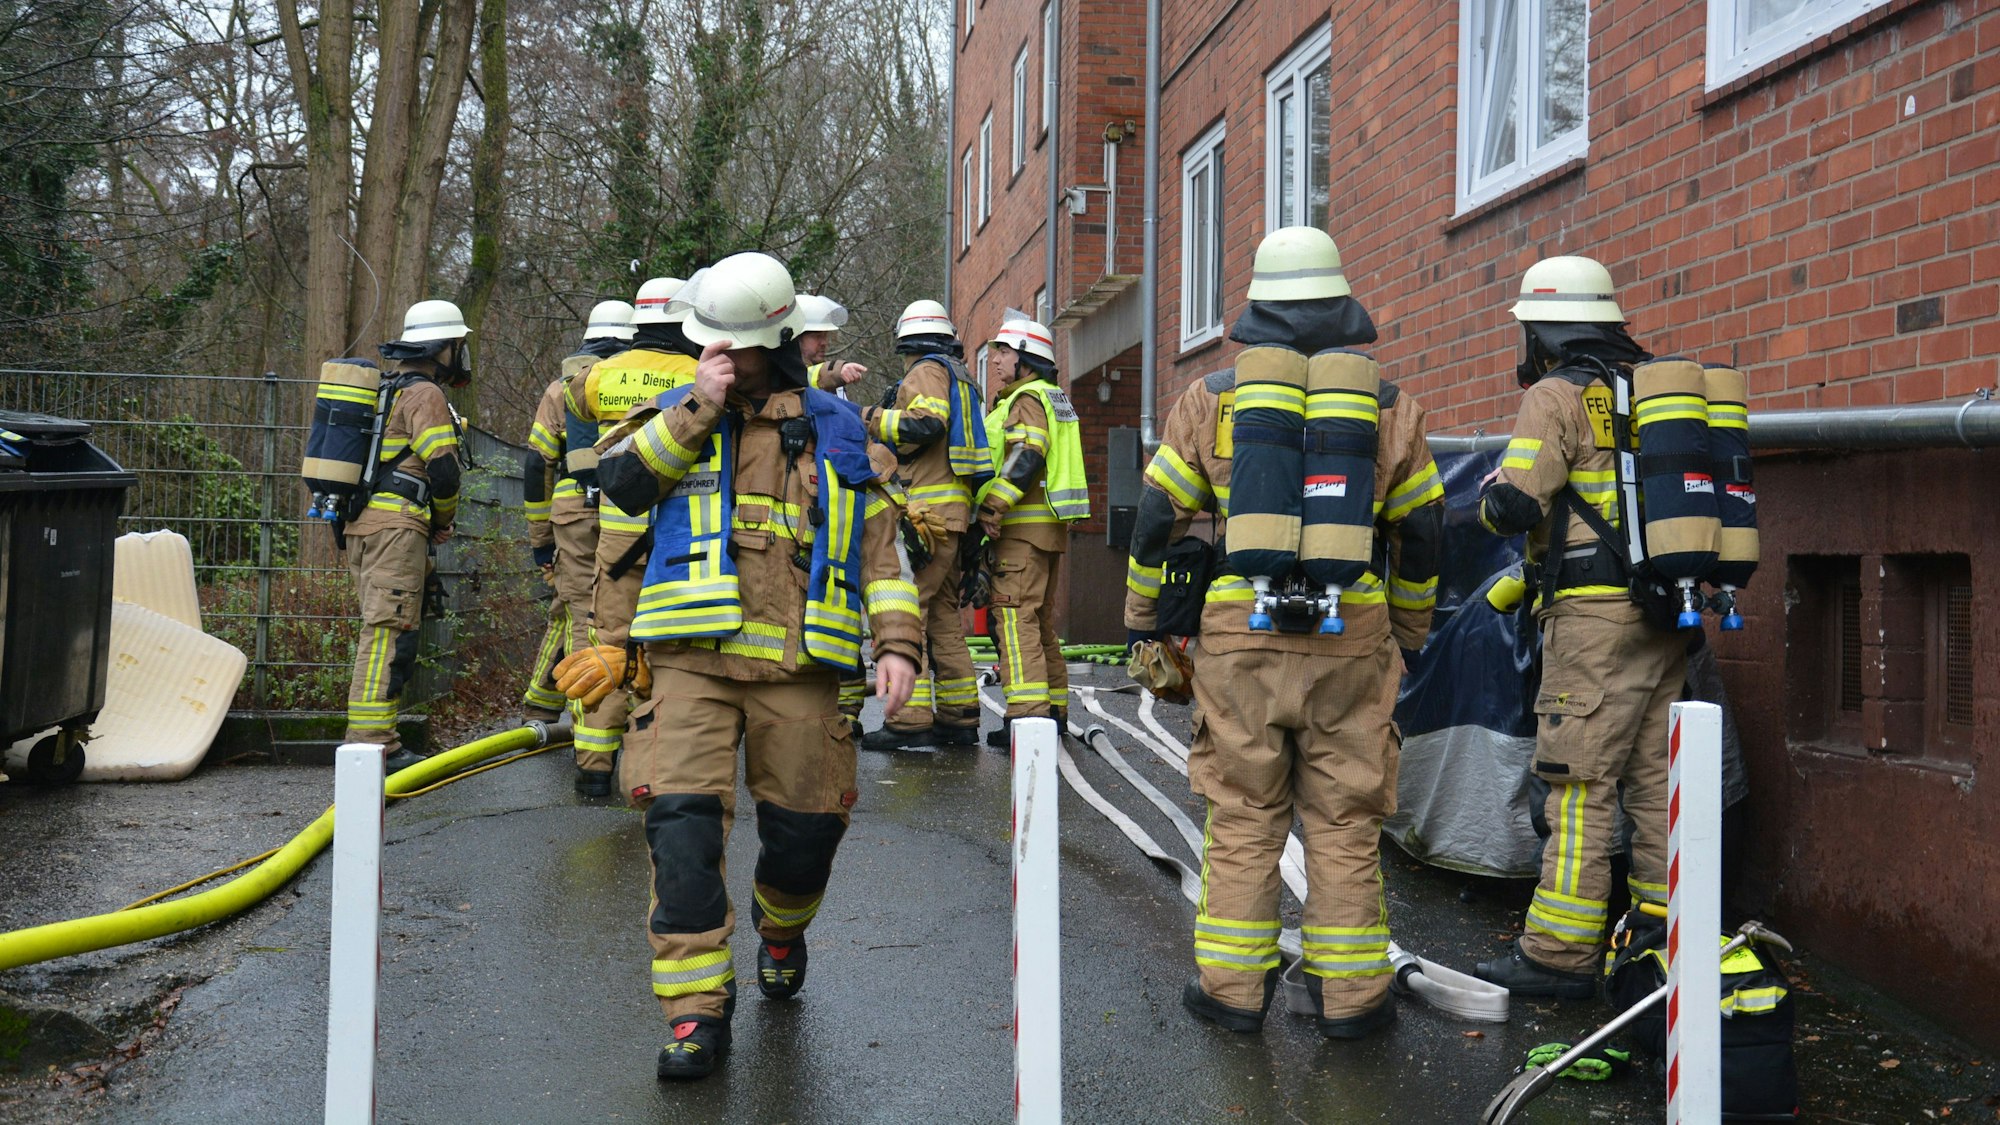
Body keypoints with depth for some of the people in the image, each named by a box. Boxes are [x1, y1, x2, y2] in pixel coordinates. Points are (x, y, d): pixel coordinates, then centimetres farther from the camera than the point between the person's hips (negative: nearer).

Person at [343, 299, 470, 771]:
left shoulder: (386, 389, 23)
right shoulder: (425, 395, -8)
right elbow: (443, 470, -16)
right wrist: (444, 520, 2)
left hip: (361, 524, 10)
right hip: (397, 526, -10)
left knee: (379, 630, 15)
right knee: (390, 632, -11)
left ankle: (367, 736, 19)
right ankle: (371, 741, -13)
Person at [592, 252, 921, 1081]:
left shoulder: (837, 430, 12)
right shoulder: (679, 414, 12)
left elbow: (878, 543, 10)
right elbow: (620, 481, -6)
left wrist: (896, 641, 0)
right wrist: (698, 407, -11)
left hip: (799, 668, 1)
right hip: (696, 660, 0)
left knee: (805, 828, 7)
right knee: (682, 827, -12)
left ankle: (780, 927, 41)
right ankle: (696, 1010, -1)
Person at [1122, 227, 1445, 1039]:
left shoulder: (1212, 397, 4)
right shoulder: (1388, 404, 5)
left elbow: (1157, 515, 7)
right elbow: (1421, 531, 11)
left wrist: (1142, 615, 19)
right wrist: (1409, 630, 24)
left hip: (1241, 636, 0)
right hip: (1352, 640, 0)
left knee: (1242, 817, 9)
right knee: (1345, 822, 8)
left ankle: (1232, 987, 14)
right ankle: (1350, 995, 15)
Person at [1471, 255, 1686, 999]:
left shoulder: (1557, 395, -7)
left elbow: (1513, 506, -15)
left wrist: (1494, 491, 9)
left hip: (1597, 614, -7)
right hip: (1670, 613, 7)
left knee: (1579, 783, -5)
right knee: (1657, 778, 12)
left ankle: (1560, 954, -1)